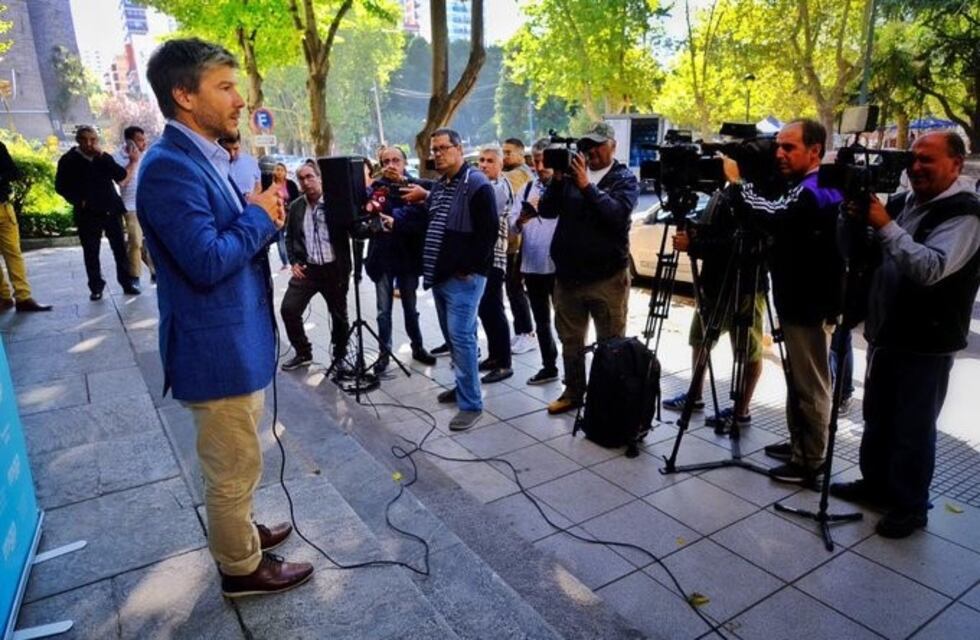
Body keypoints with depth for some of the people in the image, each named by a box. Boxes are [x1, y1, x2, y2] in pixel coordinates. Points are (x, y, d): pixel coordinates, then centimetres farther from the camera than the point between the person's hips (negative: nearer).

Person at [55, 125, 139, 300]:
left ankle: (127, 283, 11)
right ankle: (96, 287, 9)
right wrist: (78, 201, -8)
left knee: (120, 248, 3)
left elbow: (121, 175, -5)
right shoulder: (69, 160, 2)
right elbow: (61, 187, 3)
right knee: (91, 252, 2)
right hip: (88, 213, -2)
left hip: (111, 210, 2)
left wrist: (103, 156, -11)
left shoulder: (104, 157, 10)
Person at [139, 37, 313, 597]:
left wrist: (264, 220, -1)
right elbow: (207, 262, -28)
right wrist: (258, 216, -14)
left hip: (238, 342, 10)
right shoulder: (169, 166, -20)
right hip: (219, 350, -10)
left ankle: (238, 532, 45)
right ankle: (243, 568, 28)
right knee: (234, 470, 8)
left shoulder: (207, 159, 11)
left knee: (235, 464, 26)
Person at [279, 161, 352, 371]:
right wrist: (293, 262, 1)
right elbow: (290, 237, 15)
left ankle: (340, 355, 27)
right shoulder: (295, 206, 7)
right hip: (306, 268, 3)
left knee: (339, 314, 8)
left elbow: (354, 229, -7)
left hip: (334, 269, -3)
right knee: (288, 308, -5)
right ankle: (303, 352, 14)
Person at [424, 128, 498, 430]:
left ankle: (471, 403, -1)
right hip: (440, 275, 9)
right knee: (452, 336, 15)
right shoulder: (438, 186, 16)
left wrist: (467, 268, -17)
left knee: (461, 337, -9)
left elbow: (488, 230, -17)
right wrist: (429, 267, 13)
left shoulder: (477, 184, -11)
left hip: (463, 277, -9)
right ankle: (463, 386, 30)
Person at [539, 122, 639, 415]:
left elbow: (618, 214, -19)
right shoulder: (571, 173, 10)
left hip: (607, 277, -4)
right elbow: (546, 210, 1)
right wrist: (557, 179, -13)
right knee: (570, 339, 14)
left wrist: (587, 186, -23)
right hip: (568, 274, 4)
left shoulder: (624, 178, 0)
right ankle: (573, 392, 28)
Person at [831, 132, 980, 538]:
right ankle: (874, 482, 34)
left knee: (913, 428, 2)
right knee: (876, 416, 18)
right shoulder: (901, 202, 10)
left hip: (927, 343, -8)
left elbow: (930, 269, -30)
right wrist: (857, 221, -6)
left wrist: (885, 226, -29)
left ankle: (910, 506, 17)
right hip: (886, 332, 8)